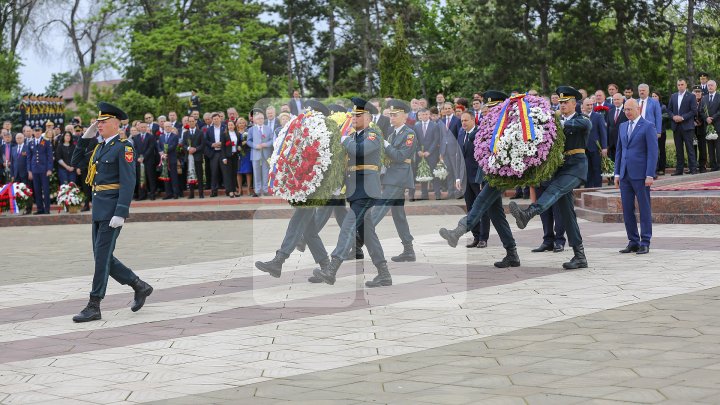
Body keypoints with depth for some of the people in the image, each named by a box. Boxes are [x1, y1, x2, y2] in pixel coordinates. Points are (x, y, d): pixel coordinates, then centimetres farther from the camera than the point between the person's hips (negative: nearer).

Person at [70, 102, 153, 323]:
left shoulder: (124, 148, -11)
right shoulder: (100, 148, 15)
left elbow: (128, 183, -17)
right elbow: (75, 162, 23)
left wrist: (120, 214, -24)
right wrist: (85, 137, 12)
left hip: (112, 209, -9)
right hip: (98, 209, 9)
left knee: (102, 256, -6)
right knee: (102, 257, 10)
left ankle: (94, 306, -1)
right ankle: (139, 286, 22)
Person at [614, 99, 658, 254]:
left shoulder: (648, 126, -4)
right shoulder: (623, 126, 16)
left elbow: (652, 152, -8)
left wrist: (650, 175, -14)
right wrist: (617, 173, 12)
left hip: (640, 175, -6)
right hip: (625, 174, 6)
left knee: (644, 209, 0)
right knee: (627, 210, 6)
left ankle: (645, 243, 4)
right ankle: (633, 242, 13)